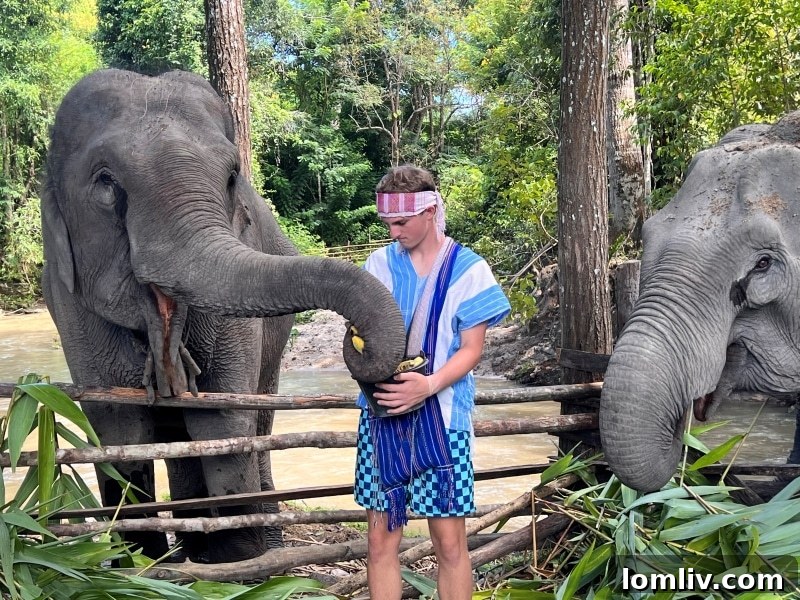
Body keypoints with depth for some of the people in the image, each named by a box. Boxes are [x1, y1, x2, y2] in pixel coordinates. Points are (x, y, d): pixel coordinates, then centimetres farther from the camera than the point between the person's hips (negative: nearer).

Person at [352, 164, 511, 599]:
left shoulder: (467, 269, -3)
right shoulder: (379, 263, 6)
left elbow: (471, 349, -5)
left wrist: (429, 385, -22)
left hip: (441, 416, -3)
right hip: (382, 412, 3)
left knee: (449, 542, 1)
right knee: (380, 538, 6)